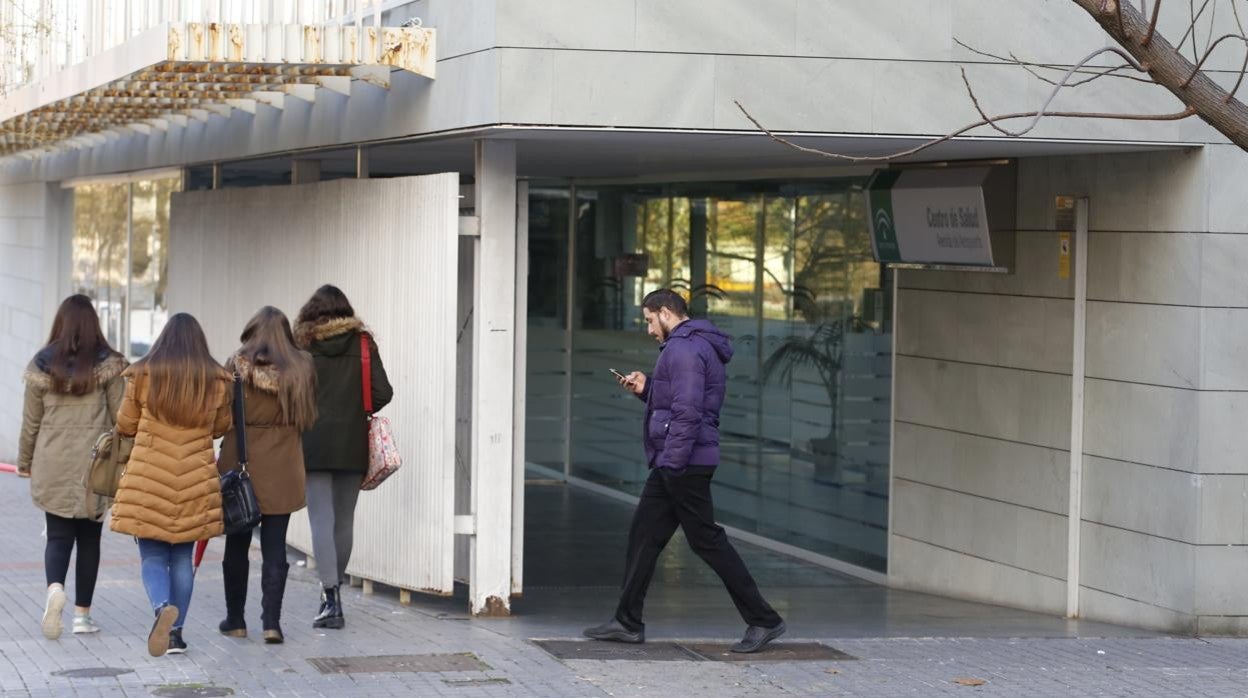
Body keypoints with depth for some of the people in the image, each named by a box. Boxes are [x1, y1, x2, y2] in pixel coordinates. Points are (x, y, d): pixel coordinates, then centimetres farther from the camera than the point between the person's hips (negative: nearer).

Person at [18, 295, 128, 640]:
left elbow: (31, 421, 5)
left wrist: (24, 462, 17)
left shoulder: (42, 365, -1)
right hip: (95, 465, -1)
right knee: (89, 539, 10)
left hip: (53, 466, 1)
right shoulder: (108, 365, -6)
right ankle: (82, 614, 12)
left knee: (58, 536, 6)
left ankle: (55, 588, -22)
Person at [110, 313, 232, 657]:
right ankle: (176, 632, 11)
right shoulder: (217, 380, 1)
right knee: (182, 557, 13)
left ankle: (163, 607, -24)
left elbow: (125, 425, 4)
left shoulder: (143, 374, -4)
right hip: (195, 482, 2)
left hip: (148, 479, -2)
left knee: (152, 555, 4)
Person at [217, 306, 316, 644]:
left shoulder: (237, 365, -7)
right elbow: (307, 417, 5)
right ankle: (272, 622, -1)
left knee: (237, 545, 11)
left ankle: (235, 620, 18)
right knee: (275, 548, 4)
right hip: (283, 471, 1)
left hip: (241, 465, -1)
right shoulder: (302, 367, -1)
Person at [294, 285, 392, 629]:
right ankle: (334, 593, 23)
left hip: (313, 444, -2)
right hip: (353, 445, 2)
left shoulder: (302, 343, -1)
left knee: (322, 520, -4)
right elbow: (382, 393, -1)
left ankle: (331, 597, -14)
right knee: (344, 521, 12)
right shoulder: (363, 343, 4)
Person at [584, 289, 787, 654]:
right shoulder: (699, 346, 18)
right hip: (673, 463, 11)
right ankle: (628, 622, 17)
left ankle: (763, 620, -2)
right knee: (644, 534, 12)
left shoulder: (683, 348, -15)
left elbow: (687, 411, -24)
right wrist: (647, 388, 15)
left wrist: (672, 461, -24)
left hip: (683, 464, -11)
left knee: (707, 540, -6)